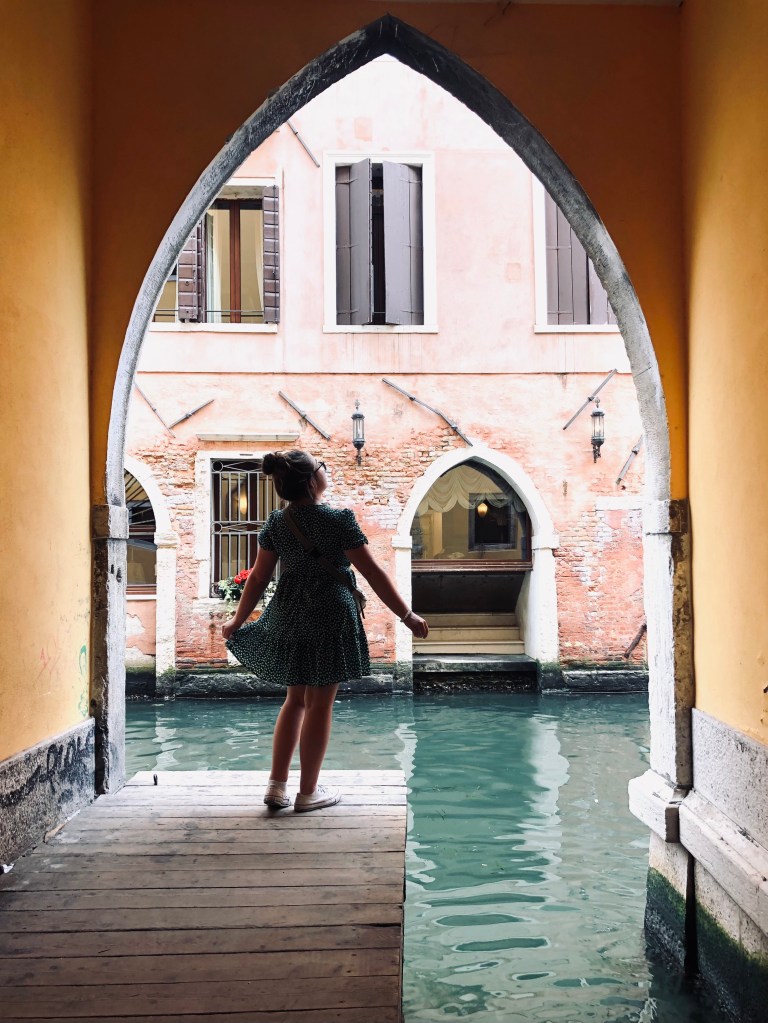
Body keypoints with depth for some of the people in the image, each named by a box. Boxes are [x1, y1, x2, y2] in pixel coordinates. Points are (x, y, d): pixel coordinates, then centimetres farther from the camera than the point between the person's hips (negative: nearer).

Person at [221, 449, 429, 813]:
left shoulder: (276, 524, 2)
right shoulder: (339, 520, -12)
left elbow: (258, 578, 6)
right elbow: (373, 573, -10)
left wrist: (238, 622, 19)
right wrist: (407, 616, -3)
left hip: (289, 617, 5)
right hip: (331, 618, -5)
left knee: (295, 699, 17)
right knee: (320, 703, 4)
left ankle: (277, 784, 17)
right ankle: (308, 792, 12)